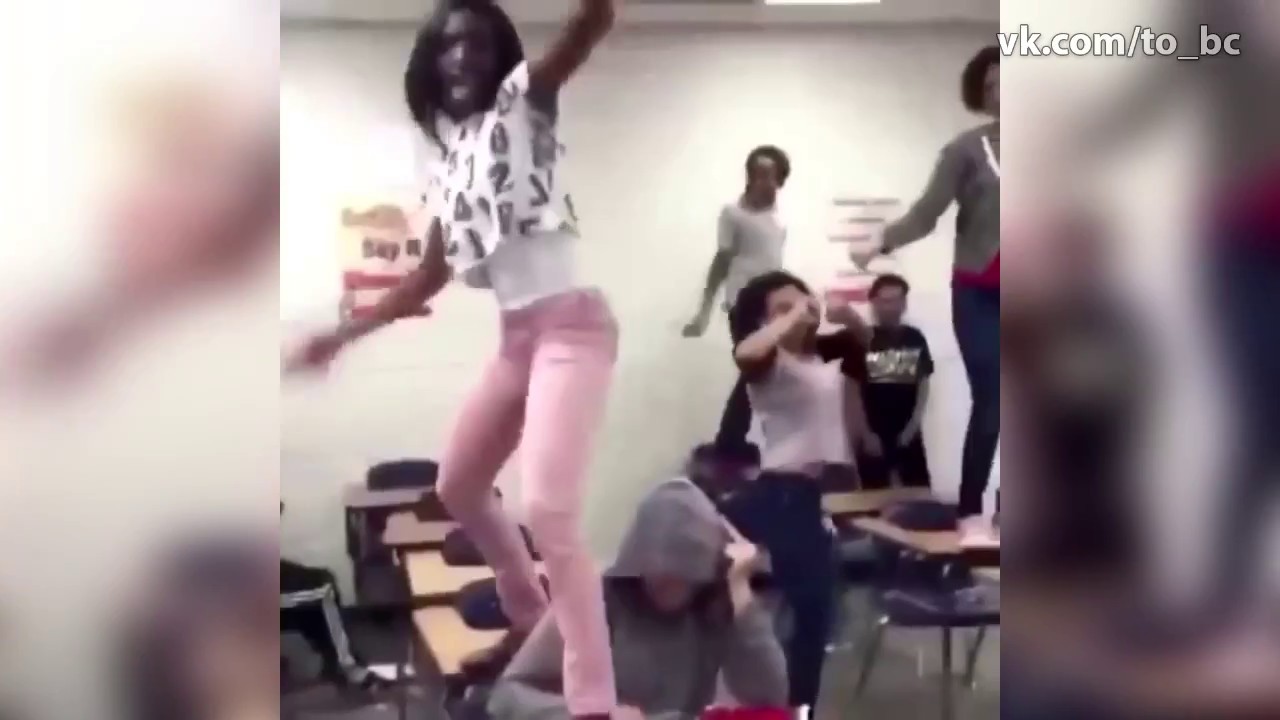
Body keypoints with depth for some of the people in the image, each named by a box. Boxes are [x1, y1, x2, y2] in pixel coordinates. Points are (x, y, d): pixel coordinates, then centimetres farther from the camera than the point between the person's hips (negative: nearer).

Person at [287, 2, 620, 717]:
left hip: (571, 325, -8)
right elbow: (429, 278, 20)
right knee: (459, 485, 21)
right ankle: (533, 620, 40)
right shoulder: (455, 156, 16)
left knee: (550, 509, -21)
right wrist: (343, 335, 21)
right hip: (517, 338, 9)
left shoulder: (525, 99, -1)